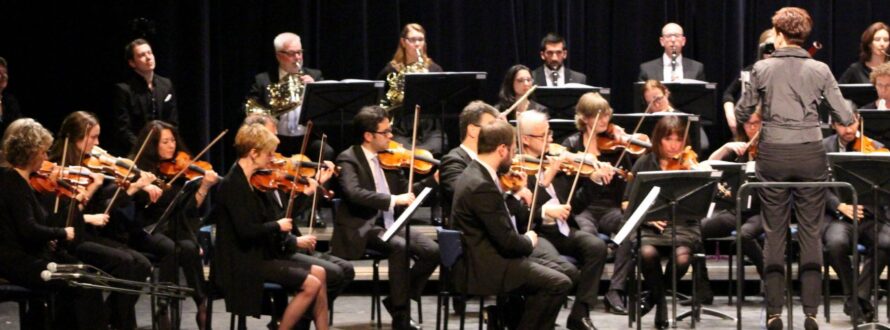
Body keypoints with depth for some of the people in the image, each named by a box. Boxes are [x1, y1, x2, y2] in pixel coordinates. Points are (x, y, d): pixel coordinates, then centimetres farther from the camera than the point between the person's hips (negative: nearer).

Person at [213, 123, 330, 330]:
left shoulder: (252, 181, 11)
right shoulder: (233, 184, -17)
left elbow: (267, 218, 14)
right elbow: (245, 230, -27)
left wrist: (304, 194, 15)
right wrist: (277, 226, -12)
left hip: (260, 256, 10)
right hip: (242, 263, -10)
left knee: (318, 273, 9)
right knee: (311, 284, -14)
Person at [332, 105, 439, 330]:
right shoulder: (348, 159, -8)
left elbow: (404, 192, 17)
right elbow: (354, 193, -26)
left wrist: (434, 180, 2)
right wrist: (393, 199, -33)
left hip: (390, 224, 6)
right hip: (362, 229, -6)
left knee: (432, 250, -14)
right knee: (399, 247, -33)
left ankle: (398, 299, 3)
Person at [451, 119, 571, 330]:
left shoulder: (474, 174, 9)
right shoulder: (482, 186, -24)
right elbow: (508, 241, -22)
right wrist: (529, 240, -2)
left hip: (477, 262, 11)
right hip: (484, 271, -11)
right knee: (559, 284, -13)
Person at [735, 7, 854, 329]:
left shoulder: (762, 69, -4)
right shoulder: (819, 70, -3)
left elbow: (742, 111, 8)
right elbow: (845, 118, -1)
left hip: (773, 156, 0)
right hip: (810, 155, 0)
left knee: (774, 235, 7)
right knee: (810, 235, 7)